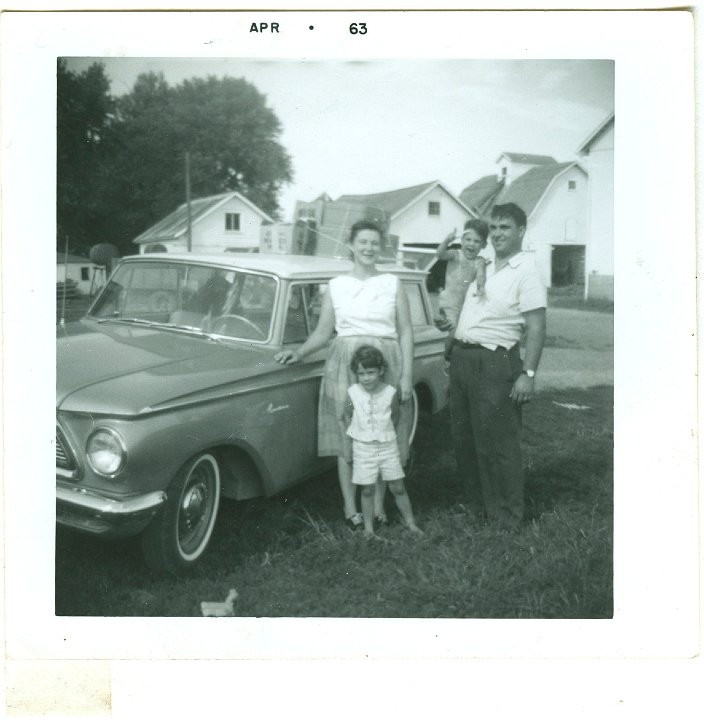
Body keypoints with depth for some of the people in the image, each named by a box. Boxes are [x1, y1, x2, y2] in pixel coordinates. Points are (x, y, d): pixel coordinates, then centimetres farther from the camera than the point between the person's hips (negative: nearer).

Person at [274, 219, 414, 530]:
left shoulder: (392, 283, 7)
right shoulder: (336, 285, 8)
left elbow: (405, 331, 5)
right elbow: (323, 332, 10)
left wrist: (407, 375, -3)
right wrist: (300, 352, -7)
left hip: (386, 364, 0)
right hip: (345, 363, 0)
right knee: (346, 436, 2)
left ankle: (378, 504, 17)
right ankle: (350, 506, 14)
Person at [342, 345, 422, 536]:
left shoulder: (390, 392, -8)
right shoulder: (353, 393, -8)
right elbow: (347, 415, 7)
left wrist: (385, 433, 4)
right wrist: (356, 434, 0)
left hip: (388, 446, 0)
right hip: (363, 448, 0)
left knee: (398, 488, 5)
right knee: (367, 490, 5)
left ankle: (410, 523, 18)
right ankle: (368, 528, 16)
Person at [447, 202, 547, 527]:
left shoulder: (526, 272, -8)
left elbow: (536, 328, -14)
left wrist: (528, 373, -20)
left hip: (493, 363, -8)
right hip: (461, 357, 8)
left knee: (498, 442, -2)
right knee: (463, 437, 15)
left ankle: (507, 515, 12)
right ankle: (476, 502, 31)